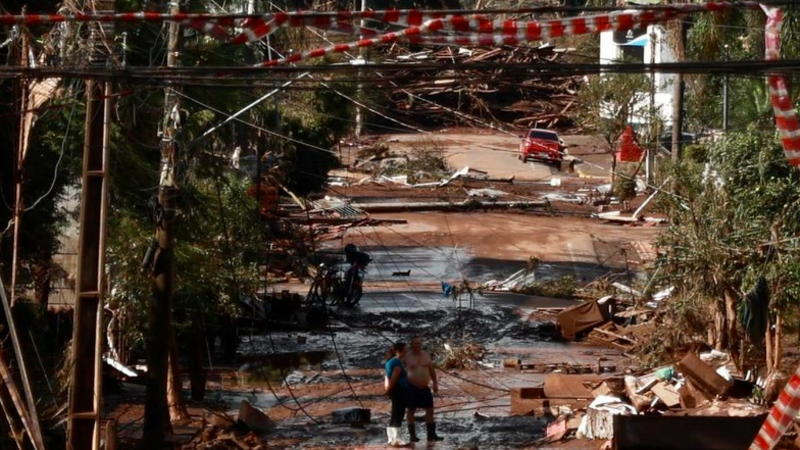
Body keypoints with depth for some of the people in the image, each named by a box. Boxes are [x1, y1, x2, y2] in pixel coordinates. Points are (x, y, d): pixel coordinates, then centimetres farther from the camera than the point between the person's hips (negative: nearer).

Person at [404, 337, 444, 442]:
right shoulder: (407, 357, -5)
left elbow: (432, 370, 14)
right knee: (411, 411, 1)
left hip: (425, 387, 5)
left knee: (430, 410, 3)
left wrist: (435, 383, 11)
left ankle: (431, 434, 7)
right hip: (412, 387, -5)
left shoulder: (426, 355, 7)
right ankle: (412, 435, 6)